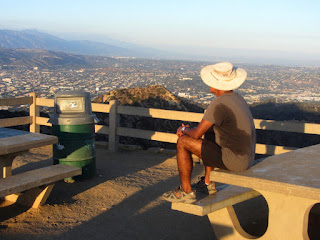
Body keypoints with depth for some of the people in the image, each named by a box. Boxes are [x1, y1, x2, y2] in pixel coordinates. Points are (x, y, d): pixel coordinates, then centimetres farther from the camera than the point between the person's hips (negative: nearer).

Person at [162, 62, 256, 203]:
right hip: (247, 156, 9)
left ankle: (186, 192, 9)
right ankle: (208, 184, 35)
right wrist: (190, 130, 15)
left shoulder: (219, 104, -20)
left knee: (182, 142, -2)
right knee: (208, 135, 32)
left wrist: (184, 130, 7)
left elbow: (197, 134, -15)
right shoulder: (236, 98, 10)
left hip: (233, 160, -9)